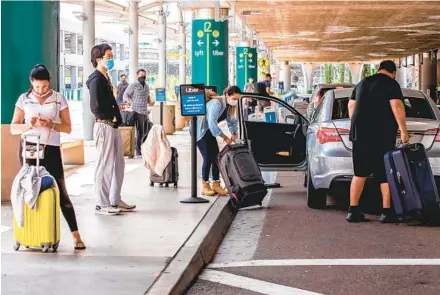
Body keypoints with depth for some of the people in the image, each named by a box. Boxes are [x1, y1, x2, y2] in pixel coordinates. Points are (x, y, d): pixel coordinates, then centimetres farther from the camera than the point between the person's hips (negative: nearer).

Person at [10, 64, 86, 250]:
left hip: (51, 150, -1)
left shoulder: (59, 99, -1)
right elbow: (13, 128, 3)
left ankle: (75, 235, -5)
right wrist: (29, 125, -17)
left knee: (61, 192, -4)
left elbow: (68, 128, -1)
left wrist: (51, 125, -19)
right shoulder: (24, 99, 2)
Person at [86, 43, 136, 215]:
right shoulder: (96, 79, -12)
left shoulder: (105, 78, 18)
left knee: (119, 164, 14)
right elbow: (96, 107, -19)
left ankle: (115, 201, 22)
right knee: (104, 166, -4)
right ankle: (101, 205, 3)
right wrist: (111, 117, -8)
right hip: (104, 126, -10)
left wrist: (116, 117, 6)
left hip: (113, 126, 10)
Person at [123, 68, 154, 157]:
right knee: (140, 132, -8)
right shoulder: (133, 85, -5)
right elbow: (125, 96, -4)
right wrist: (133, 102, -17)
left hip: (145, 112, 7)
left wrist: (150, 102, 8)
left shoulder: (146, 86, 17)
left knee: (145, 132, 12)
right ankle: (138, 152, -3)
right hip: (138, 112, -7)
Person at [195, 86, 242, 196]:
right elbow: (212, 123, -34)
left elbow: (232, 120, 7)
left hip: (209, 130, 8)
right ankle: (205, 186, -4)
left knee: (216, 156, 1)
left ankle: (215, 184, 6)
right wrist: (225, 137, -30)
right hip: (199, 130, -8)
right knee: (208, 157, -12)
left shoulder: (229, 105, -1)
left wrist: (234, 133, -12)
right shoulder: (216, 103, -28)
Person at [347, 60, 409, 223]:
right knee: (385, 173, 1)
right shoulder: (391, 84, -3)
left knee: (360, 173, 9)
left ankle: (353, 210, 5)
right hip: (383, 136, -5)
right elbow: (397, 106, -15)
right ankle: (387, 212, -1)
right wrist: (403, 131, -14)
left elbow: (351, 106, 23)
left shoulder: (362, 84, 18)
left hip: (360, 133, 5)